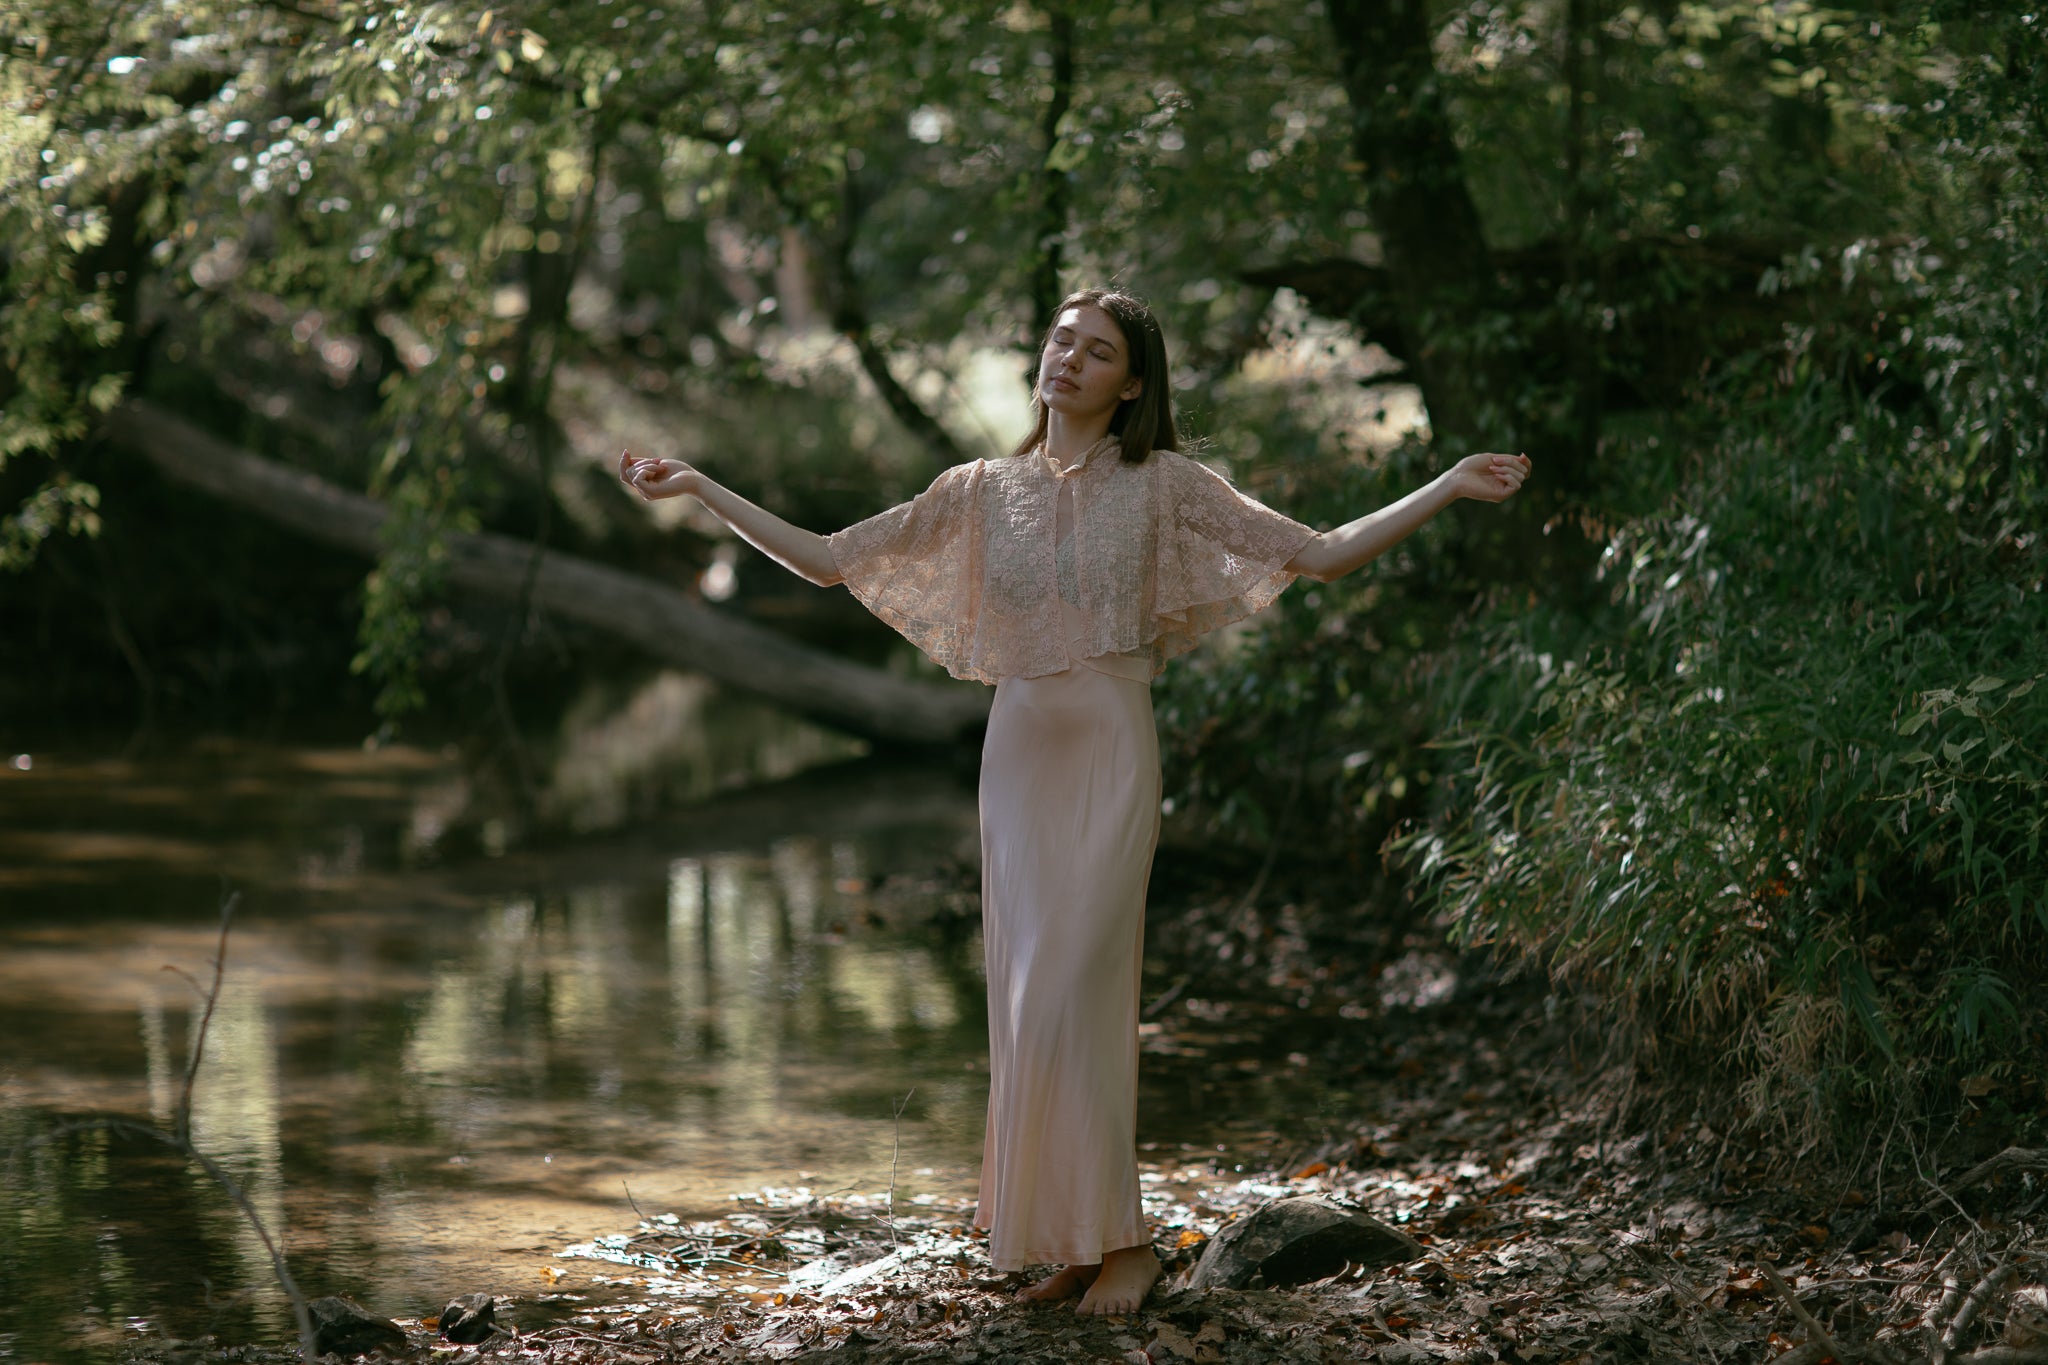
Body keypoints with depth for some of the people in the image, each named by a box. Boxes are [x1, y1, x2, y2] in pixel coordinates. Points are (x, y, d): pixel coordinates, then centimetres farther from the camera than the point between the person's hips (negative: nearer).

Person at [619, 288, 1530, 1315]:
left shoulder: (1161, 485, 1)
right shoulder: (982, 492, 8)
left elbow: (1322, 554, 0)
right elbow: (827, 560, 9)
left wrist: (1448, 488, -8)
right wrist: (697, 488, 5)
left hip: (1111, 757, -4)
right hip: (1018, 755, 4)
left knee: (1068, 998, -11)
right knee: (1026, 1004, 3)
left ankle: (1119, 1239, 1)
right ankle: (1075, 1241, 11)